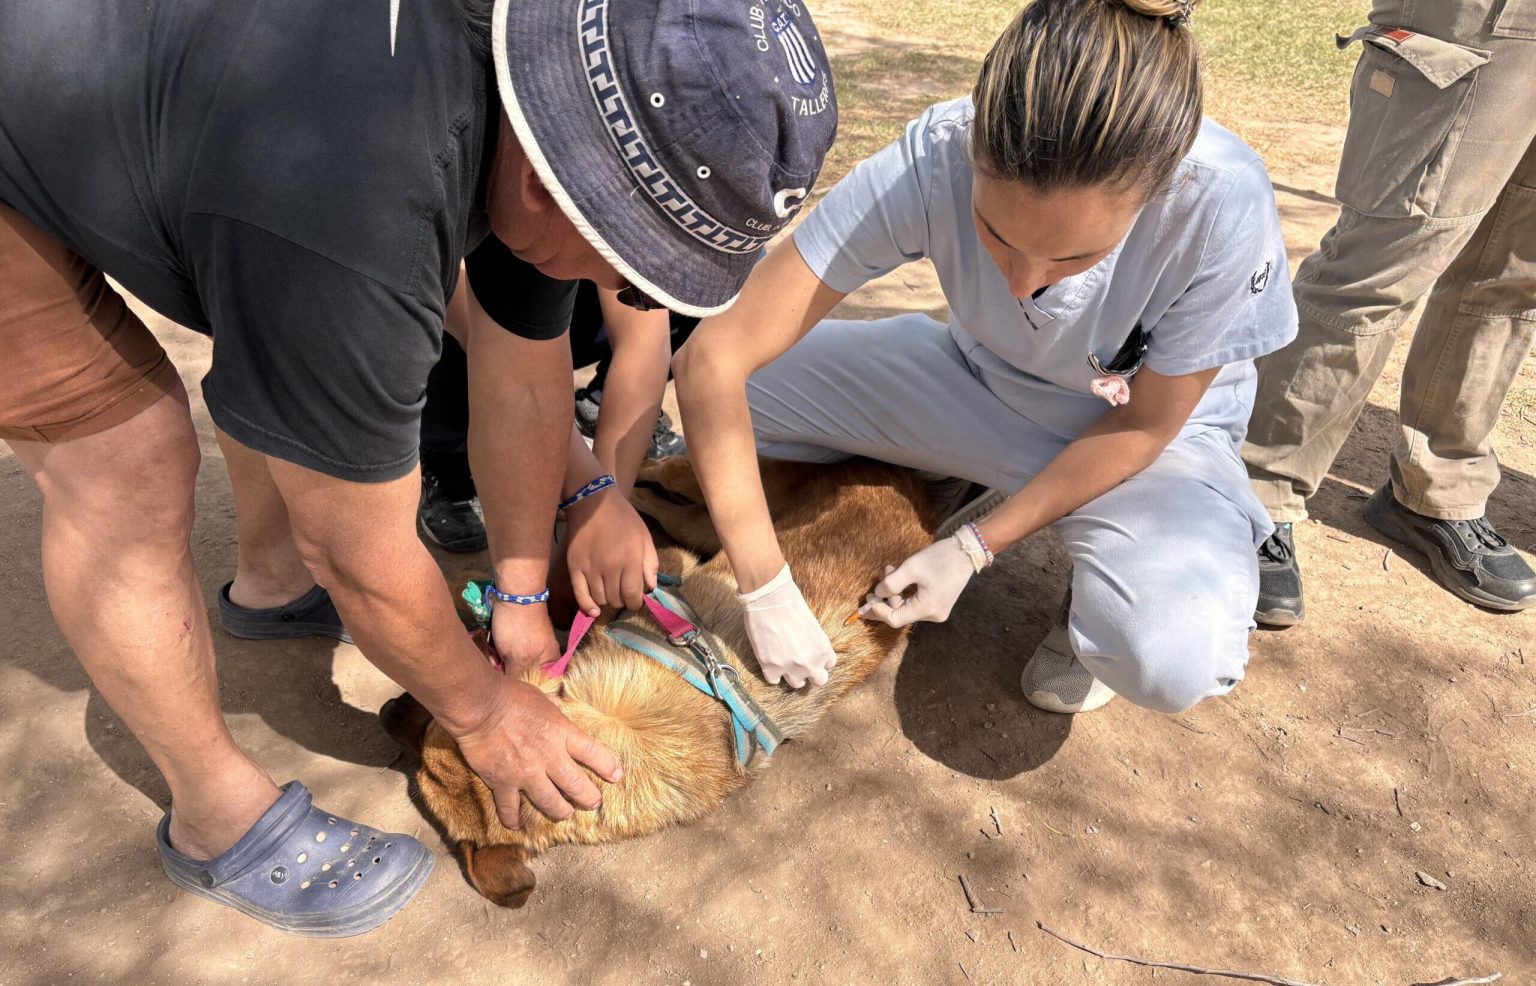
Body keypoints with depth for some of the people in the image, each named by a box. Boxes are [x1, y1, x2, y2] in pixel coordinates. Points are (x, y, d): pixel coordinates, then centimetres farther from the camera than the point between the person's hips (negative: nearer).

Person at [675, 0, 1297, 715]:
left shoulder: (1224, 209, -33)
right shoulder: (932, 160, -31)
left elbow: (1145, 425, -16)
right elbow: (712, 356, -30)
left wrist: (974, 549, -19)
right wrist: (767, 592, -30)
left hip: (1150, 425, -2)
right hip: (982, 382, 3)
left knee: (1169, 659, -33)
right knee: (730, 385, -14)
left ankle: (1099, 589, 4)